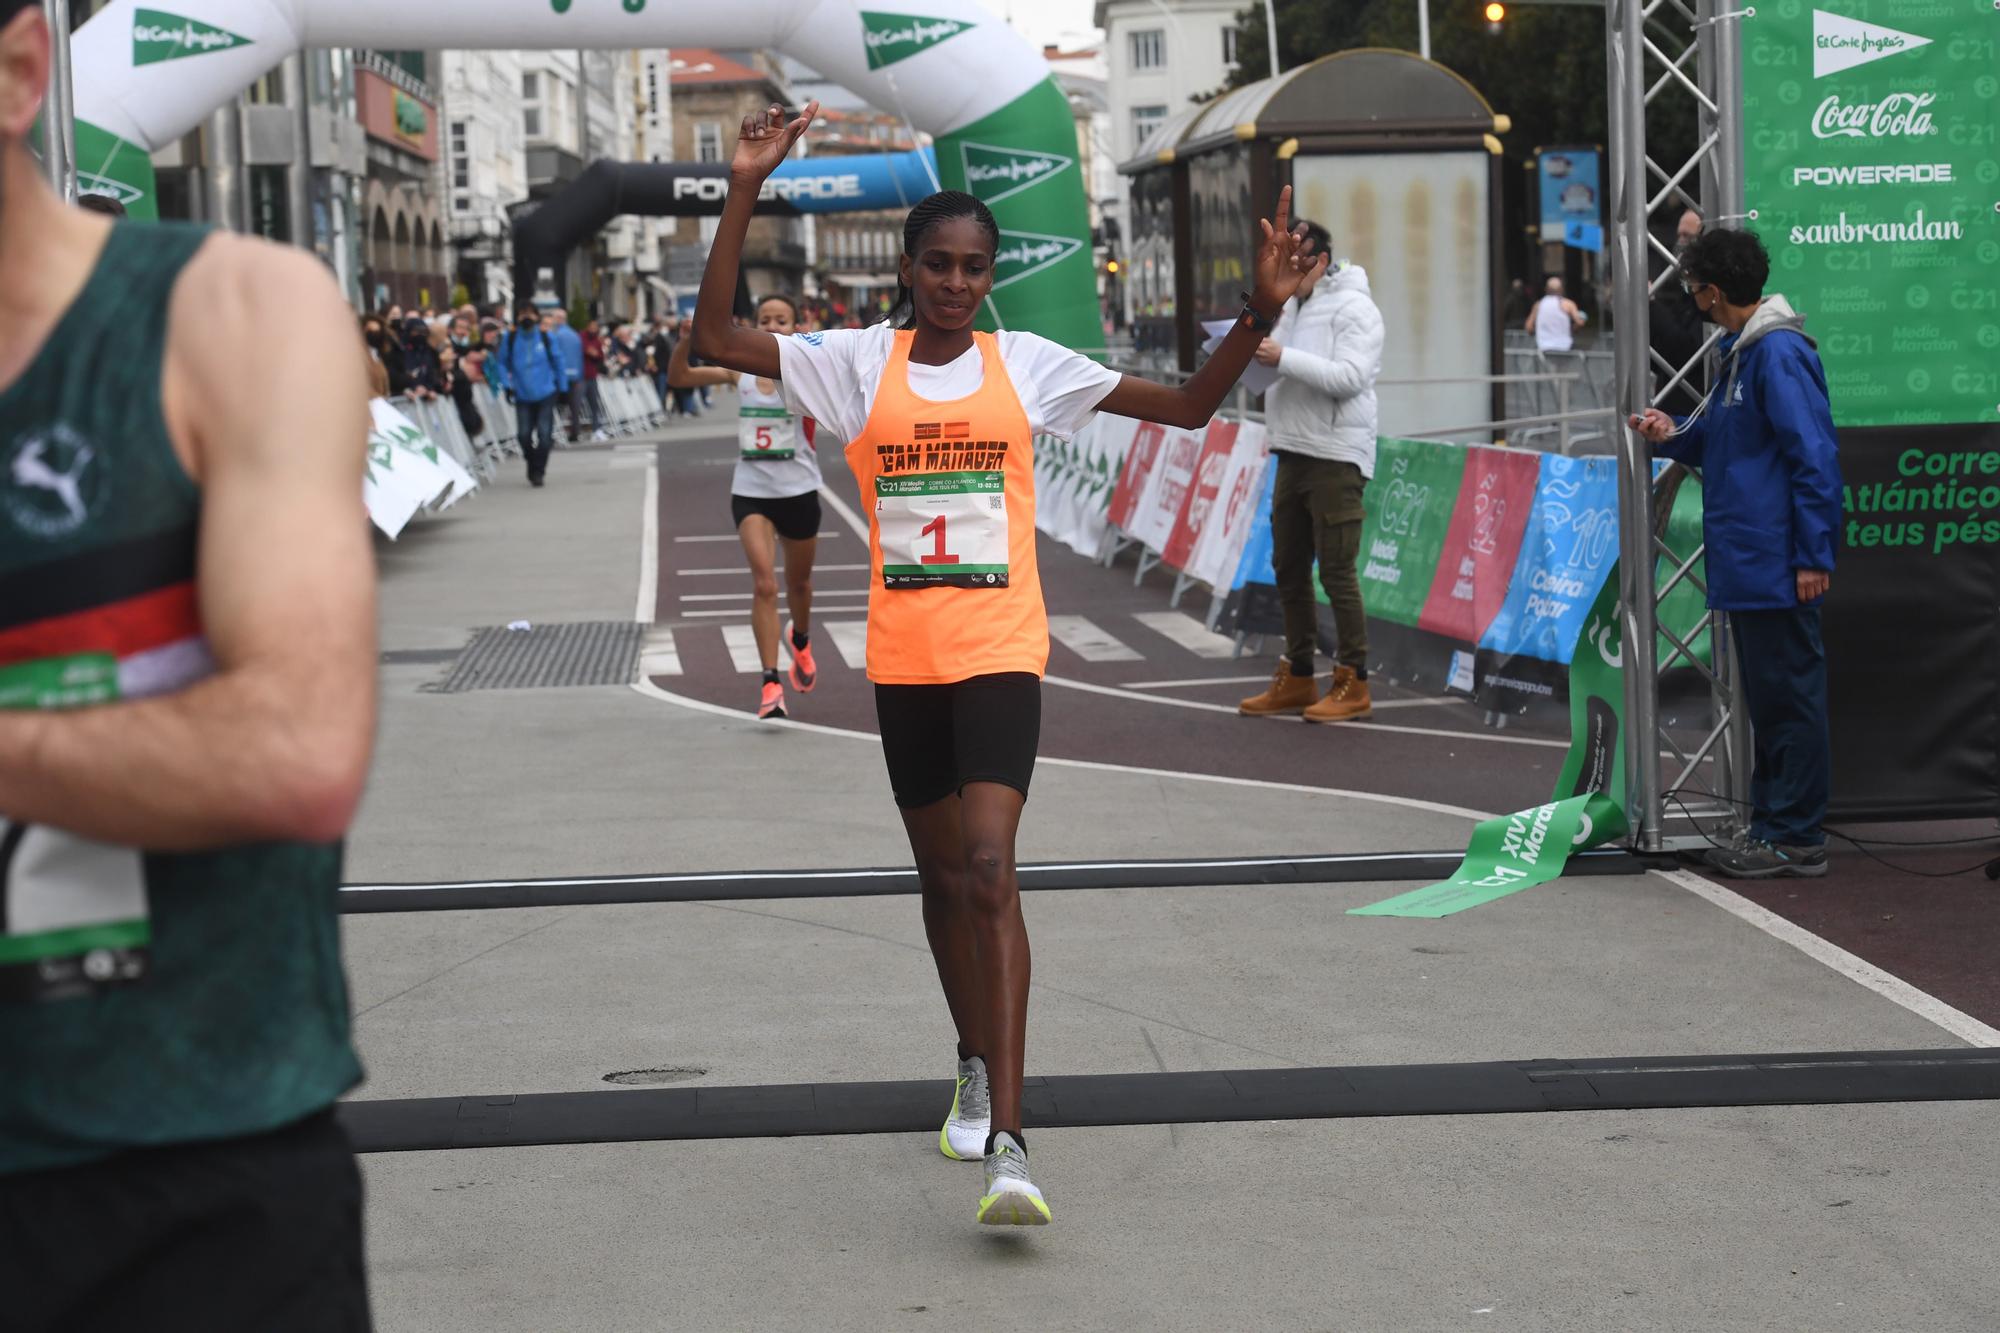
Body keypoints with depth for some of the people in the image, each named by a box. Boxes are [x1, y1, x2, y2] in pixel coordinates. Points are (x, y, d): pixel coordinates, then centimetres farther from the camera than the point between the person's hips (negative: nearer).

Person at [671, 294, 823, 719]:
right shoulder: (741, 371, 0)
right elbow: (677, 378, 1)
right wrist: (687, 341, -17)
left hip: (798, 490, 0)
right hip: (751, 492, 0)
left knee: (798, 581, 20)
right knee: (763, 583, -16)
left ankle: (800, 640, 52)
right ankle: (770, 683, -17)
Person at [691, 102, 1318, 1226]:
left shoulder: (1026, 365, 1)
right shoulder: (861, 363, 3)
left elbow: (1190, 406, 4)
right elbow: (717, 340, -6)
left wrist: (1259, 317, -11)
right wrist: (746, 193, -13)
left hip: (1001, 651, -3)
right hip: (904, 658, 3)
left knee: (989, 871, -18)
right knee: (943, 875, 16)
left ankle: (1008, 1140, -23)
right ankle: (978, 1072, 39)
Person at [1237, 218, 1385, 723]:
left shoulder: (1352, 308, -10)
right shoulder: (1291, 309, 16)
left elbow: (1350, 377, -22)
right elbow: (1271, 377, 18)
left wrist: (1284, 358, -25)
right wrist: (1249, 355, -2)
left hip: (1336, 458, -9)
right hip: (1293, 453, 9)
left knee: (1337, 571, -6)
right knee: (1289, 569, 11)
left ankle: (1353, 685, 0)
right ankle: (1297, 679, 20)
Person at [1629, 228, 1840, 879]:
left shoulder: (1780, 353, -16)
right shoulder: (1739, 353, 15)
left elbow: (1815, 458, -19)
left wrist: (1814, 556, -20)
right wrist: (1674, 436, 7)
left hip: (1779, 572, -10)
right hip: (1745, 567, 10)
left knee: (1789, 697, -3)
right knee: (1767, 699, 14)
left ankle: (1796, 838, 2)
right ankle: (1770, 827, 21)